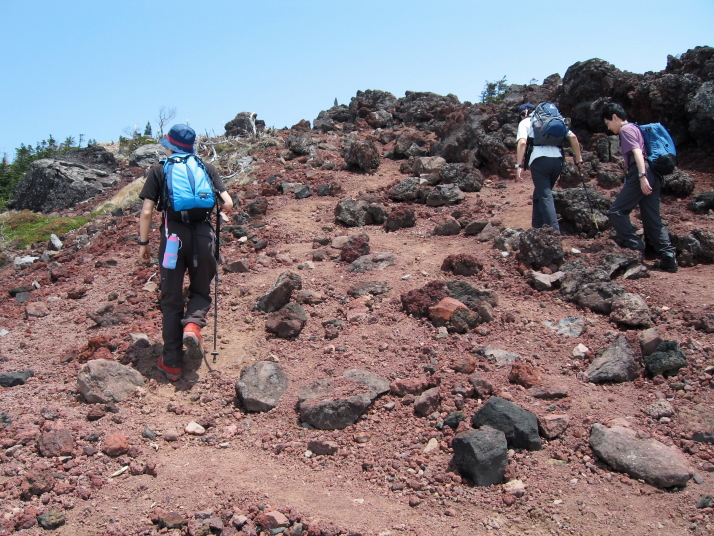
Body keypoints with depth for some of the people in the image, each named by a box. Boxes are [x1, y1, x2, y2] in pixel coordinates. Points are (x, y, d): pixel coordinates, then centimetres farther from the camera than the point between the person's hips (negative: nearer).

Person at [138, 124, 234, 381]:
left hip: (173, 235, -1)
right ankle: (193, 325, -12)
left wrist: (143, 243, 12)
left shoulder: (159, 170, 11)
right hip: (204, 235, 1)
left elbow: (146, 212, 3)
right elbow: (227, 205, 3)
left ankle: (172, 362, 11)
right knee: (201, 290, 20)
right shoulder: (207, 168, 14)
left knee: (171, 300, 9)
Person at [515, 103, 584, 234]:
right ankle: (537, 226, 26)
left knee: (545, 197, -6)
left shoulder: (525, 122, 14)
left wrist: (519, 165, -10)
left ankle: (555, 232, -17)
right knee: (539, 194, 21)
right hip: (557, 160, 5)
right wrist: (578, 159, 17)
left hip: (539, 160, -5)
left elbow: (522, 143, -6)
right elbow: (572, 136, 16)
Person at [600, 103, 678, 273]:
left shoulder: (626, 129, -1)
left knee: (617, 211, -6)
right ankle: (668, 257, 1)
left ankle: (635, 250, -10)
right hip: (654, 176, 10)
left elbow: (637, 152, -15)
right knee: (652, 219, 7)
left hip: (642, 173, -9)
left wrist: (642, 176, -24)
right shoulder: (635, 128, 28)